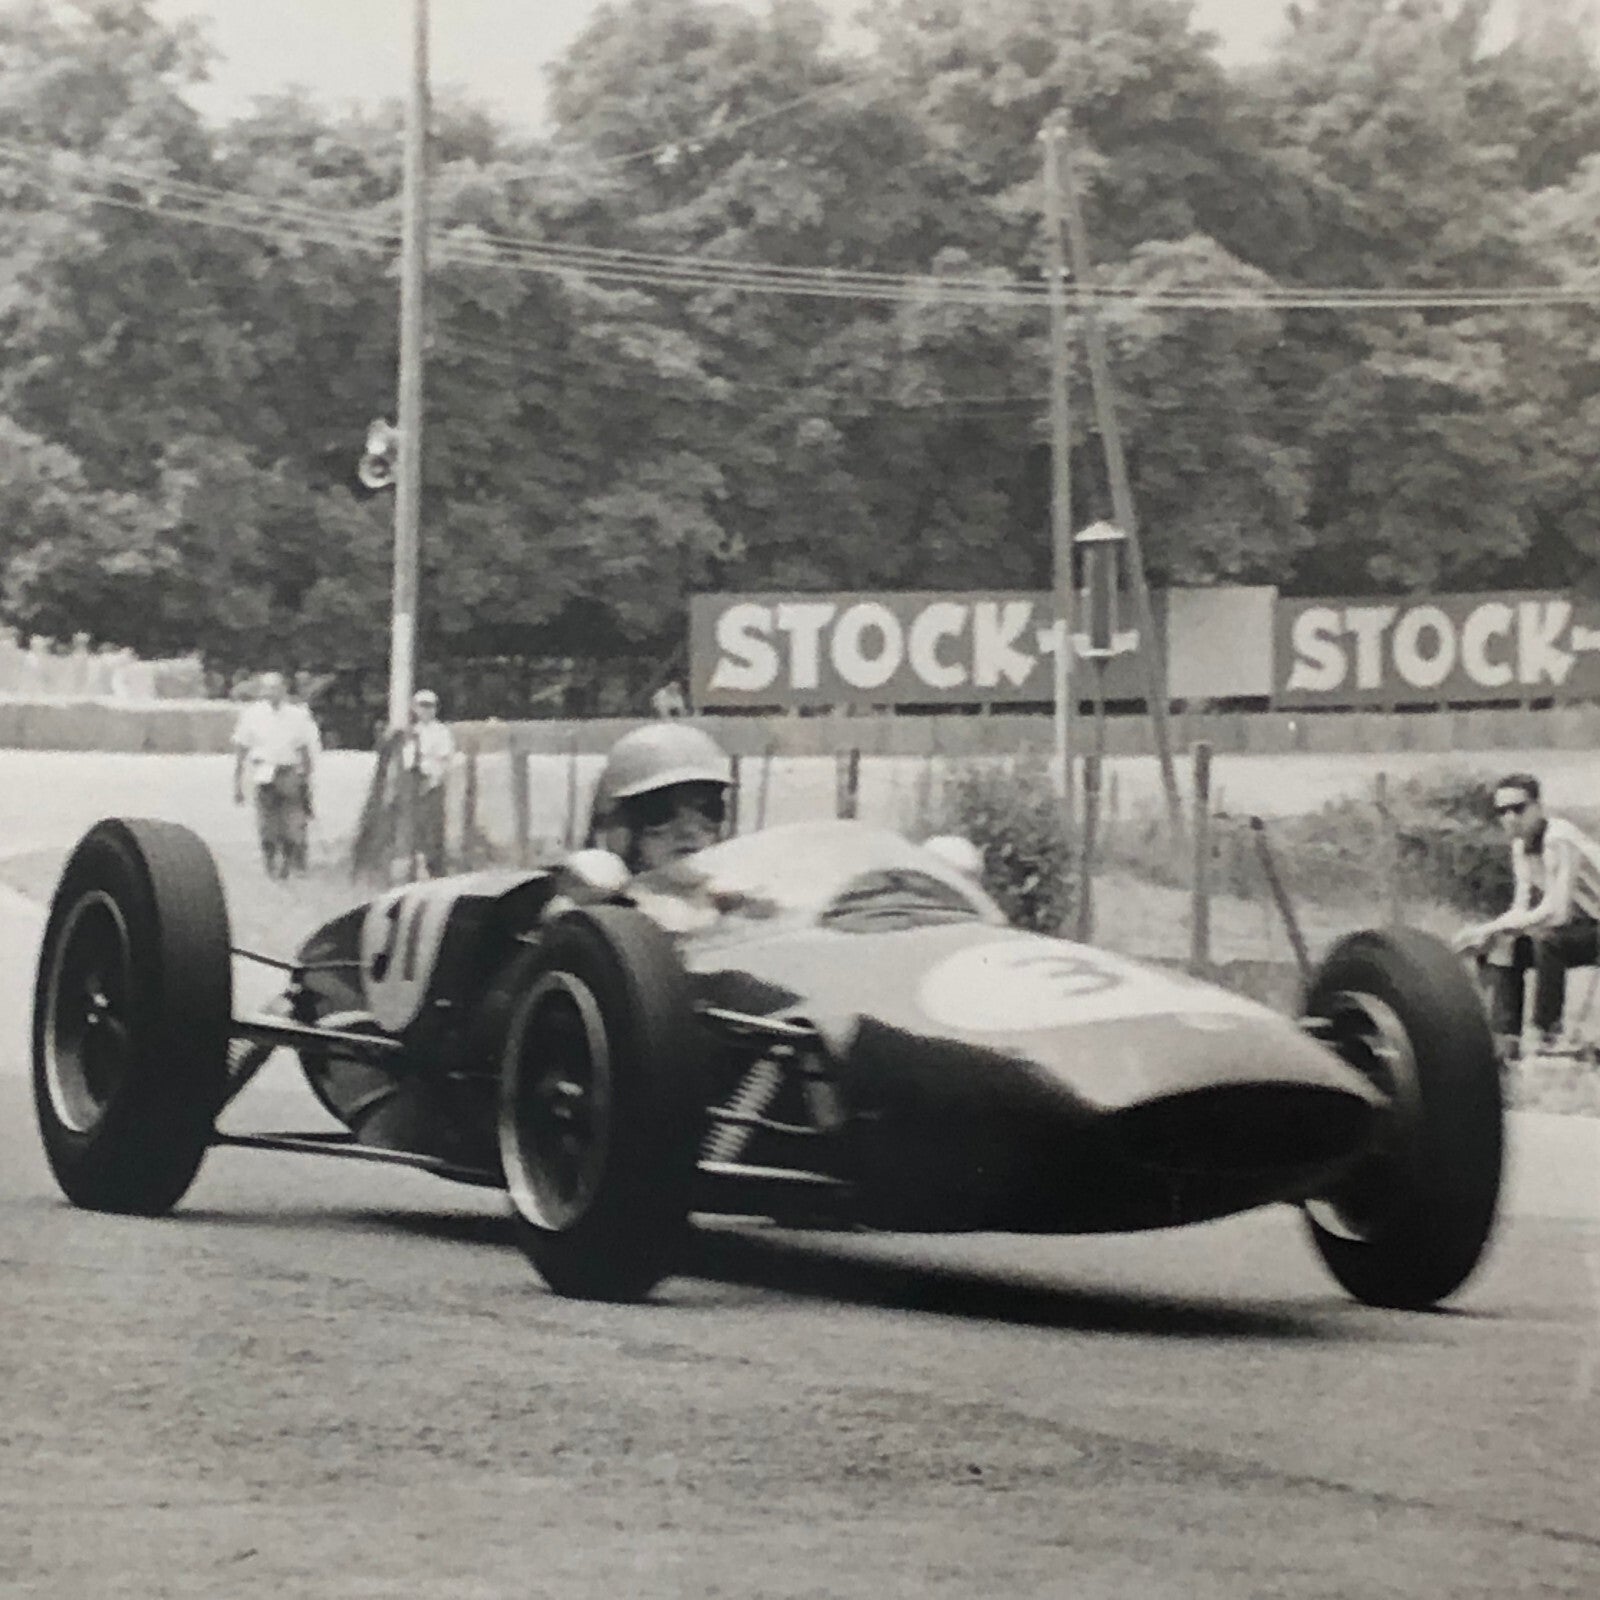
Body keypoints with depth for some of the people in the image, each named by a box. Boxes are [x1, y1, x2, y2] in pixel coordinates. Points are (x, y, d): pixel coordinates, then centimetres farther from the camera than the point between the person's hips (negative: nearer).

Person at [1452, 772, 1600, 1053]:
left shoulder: (1559, 841, -25)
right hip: (1576, 927, 9)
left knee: (1546, 939, -34)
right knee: (1499, 945, 1)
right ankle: (1507, 1038, -2)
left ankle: (1549, 1036, -23)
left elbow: (1554, 912, -33)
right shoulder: (1521, 846, 4)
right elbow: (1522, 910, 6)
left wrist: (1489, 928, -29)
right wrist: (1488, 933, -15)